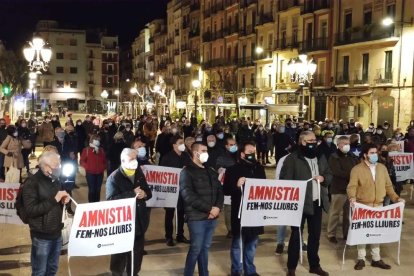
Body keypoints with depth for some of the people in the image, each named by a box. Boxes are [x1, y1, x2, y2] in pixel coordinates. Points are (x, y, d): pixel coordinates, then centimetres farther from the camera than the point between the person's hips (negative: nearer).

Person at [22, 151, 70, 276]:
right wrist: (54, 199, -22)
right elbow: (30, 210, -21)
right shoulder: (32, 182, -13)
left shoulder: (55, 179, 9)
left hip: (57, 233, 7)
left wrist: (64, 200, -1)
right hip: (42, 236, -7)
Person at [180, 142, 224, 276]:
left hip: (212, 217, 6)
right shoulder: (187, 172, -5)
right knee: (196, 249, -2)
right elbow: (189, 196, -15)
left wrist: (218, 207, -6)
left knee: (205, 248, 13)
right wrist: (209, 208, -16)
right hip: (197, 217, -6)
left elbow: (219, 191, 13)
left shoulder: (211, 172, 16)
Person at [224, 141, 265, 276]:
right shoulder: (233, 169, -6)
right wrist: (237, 185, -27)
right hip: (239, 211, -5)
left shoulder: (259, 168, 10)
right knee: (238, 243, 4)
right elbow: (226, 190, -11)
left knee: (252, 242, 14)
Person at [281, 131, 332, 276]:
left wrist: (323, 178, -4)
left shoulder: (321, 157, 13)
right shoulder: (292, 158, -8)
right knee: (296, 235, 3)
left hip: (317, 202, 6)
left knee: (315, 234, 14)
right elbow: (285, 180, -11)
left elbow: (329, 175, 19)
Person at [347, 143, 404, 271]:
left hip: (378, 205, 4)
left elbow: (388, 185, 13)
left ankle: (376, 259, 20)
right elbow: (352, 186, -13)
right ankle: (361, 259, 13)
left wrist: (396, 197, 2)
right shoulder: (357, 169, -6)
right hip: (362, 206, -4)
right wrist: (352, 197, -31)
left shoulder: (382, 168, 9)